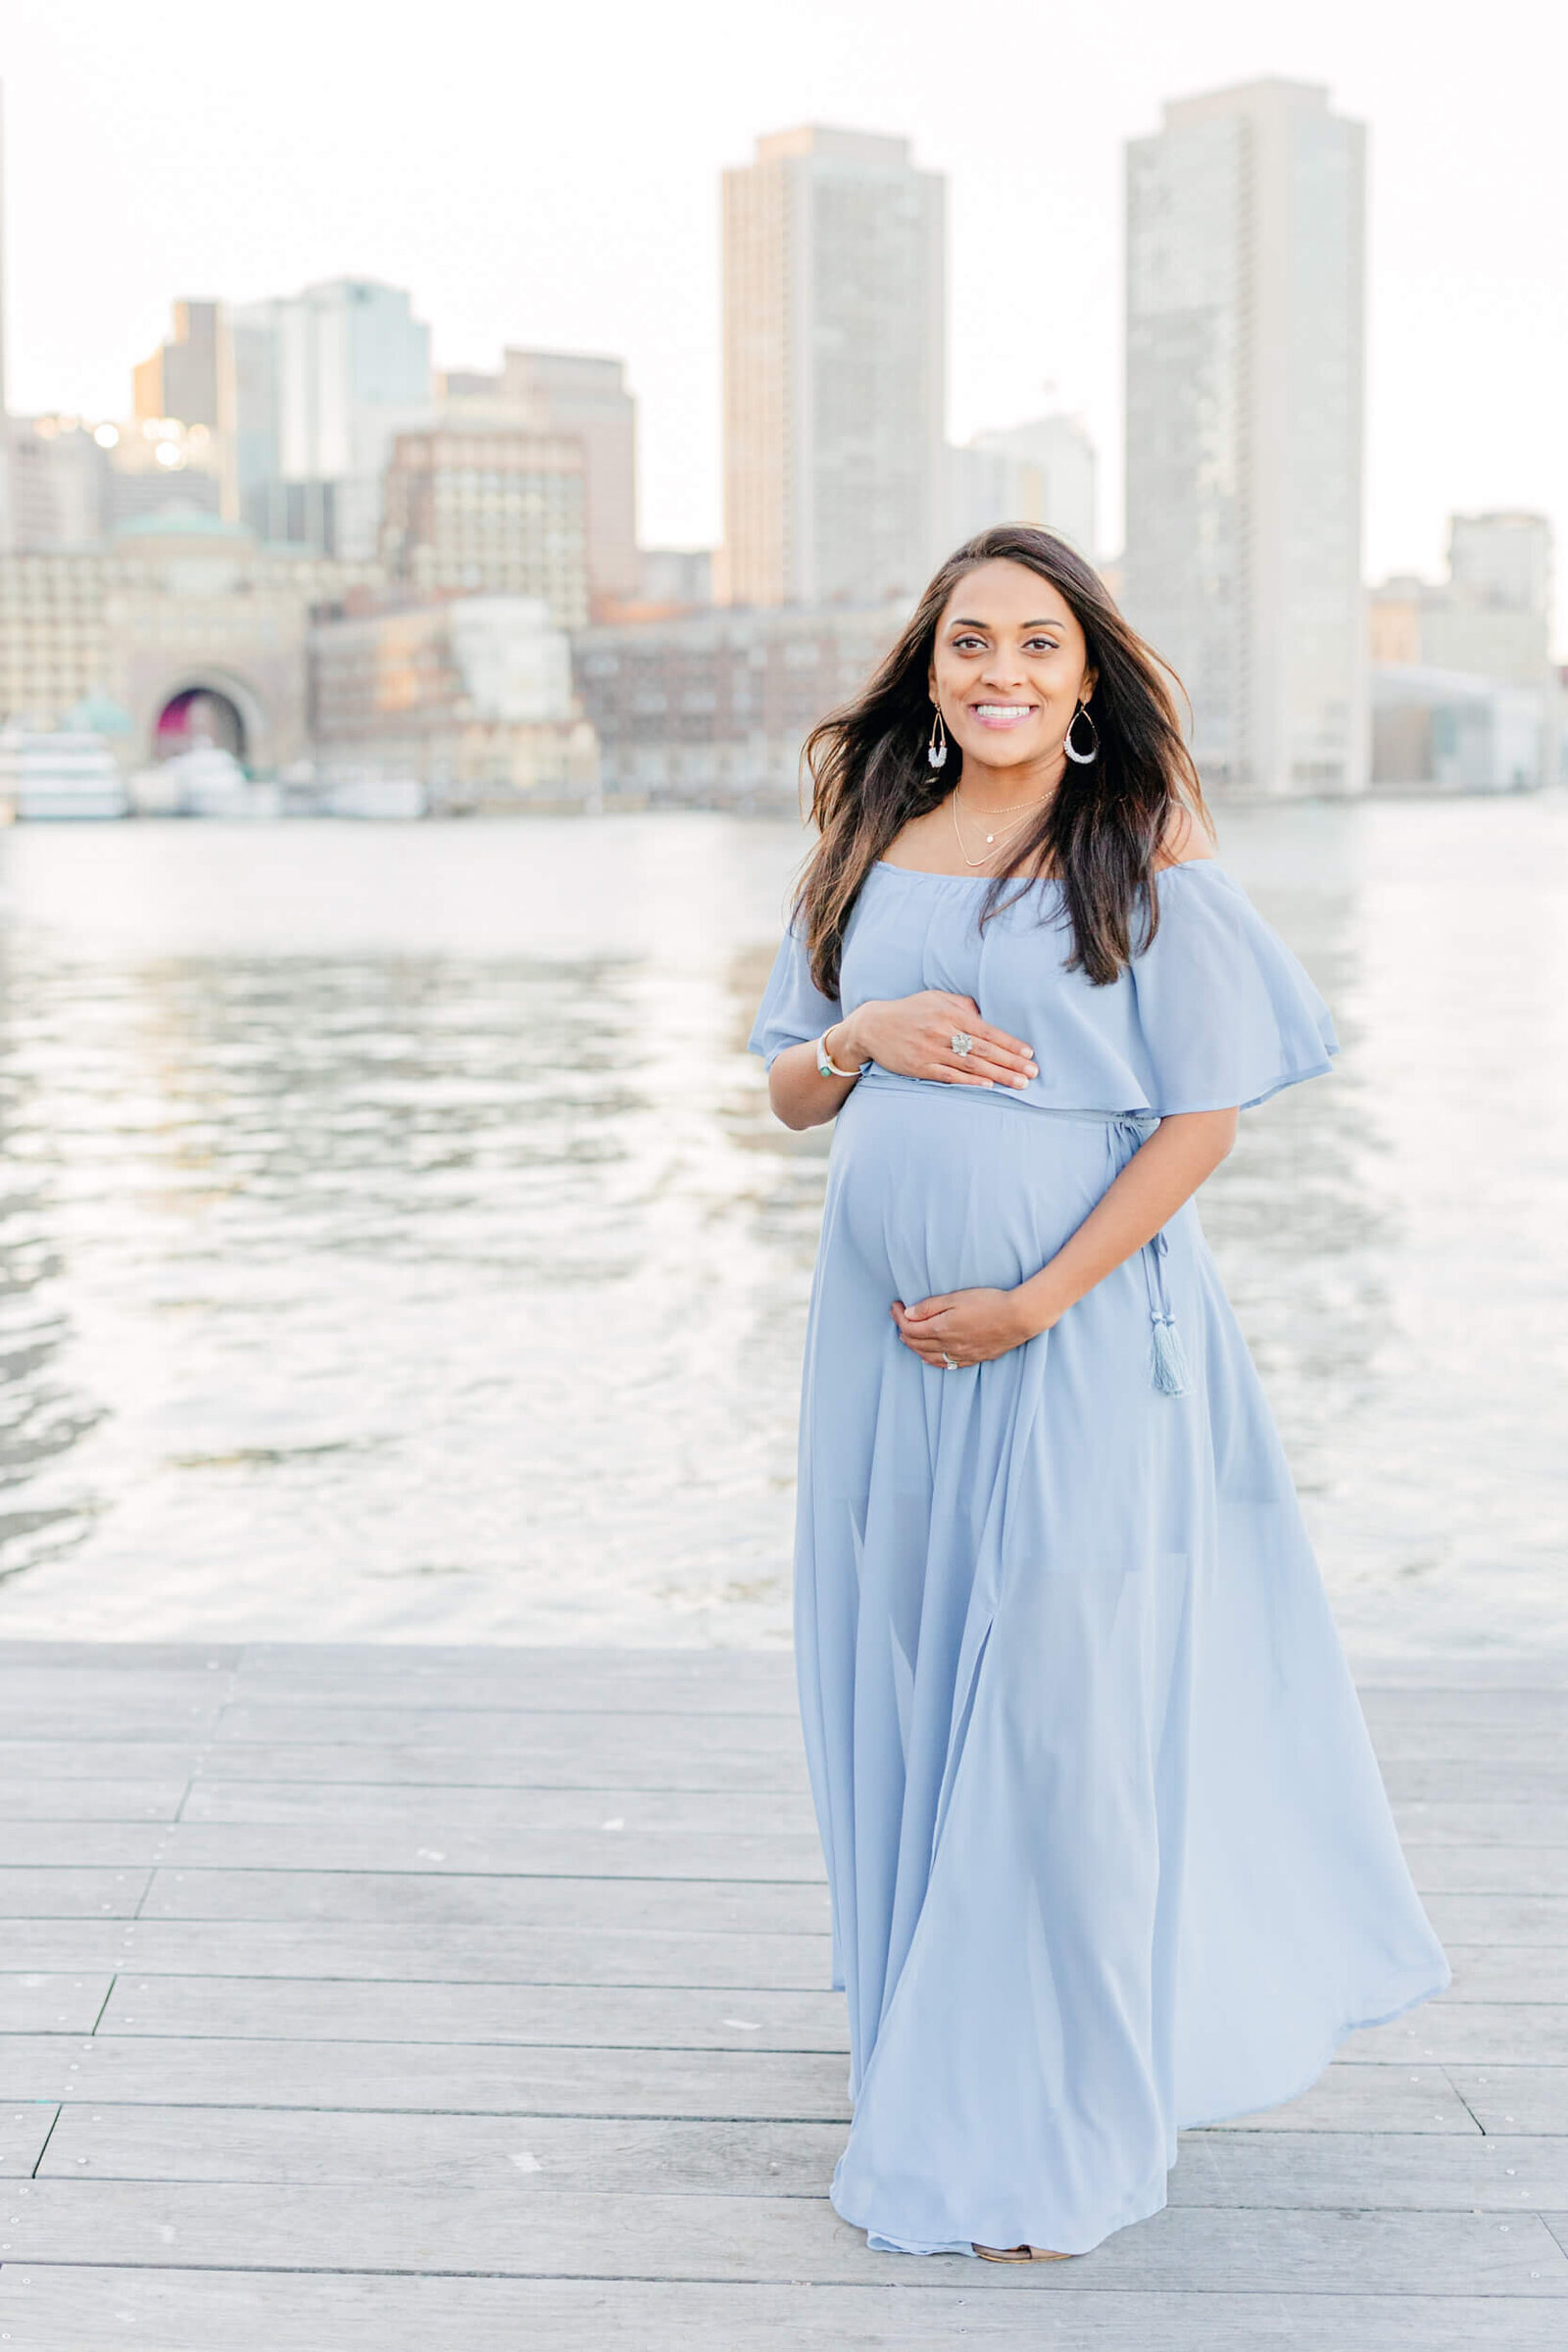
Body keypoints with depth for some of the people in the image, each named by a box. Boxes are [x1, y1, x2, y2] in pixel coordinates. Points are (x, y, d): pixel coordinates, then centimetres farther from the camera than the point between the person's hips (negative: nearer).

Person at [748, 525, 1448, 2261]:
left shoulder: (1145, 861, -6)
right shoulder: (874, 853, 8)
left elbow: (1202, 1117, -9)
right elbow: (791, 1093, 13)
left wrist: (1040, 1300, -15)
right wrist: (868, 1033, -10)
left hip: (1079, 1341, -5)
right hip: (887, 1341, 5)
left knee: (1061, 1723, -2)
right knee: (903, 1707, 13)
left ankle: (1043, 2130, 12)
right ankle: (930, 2057, 33)